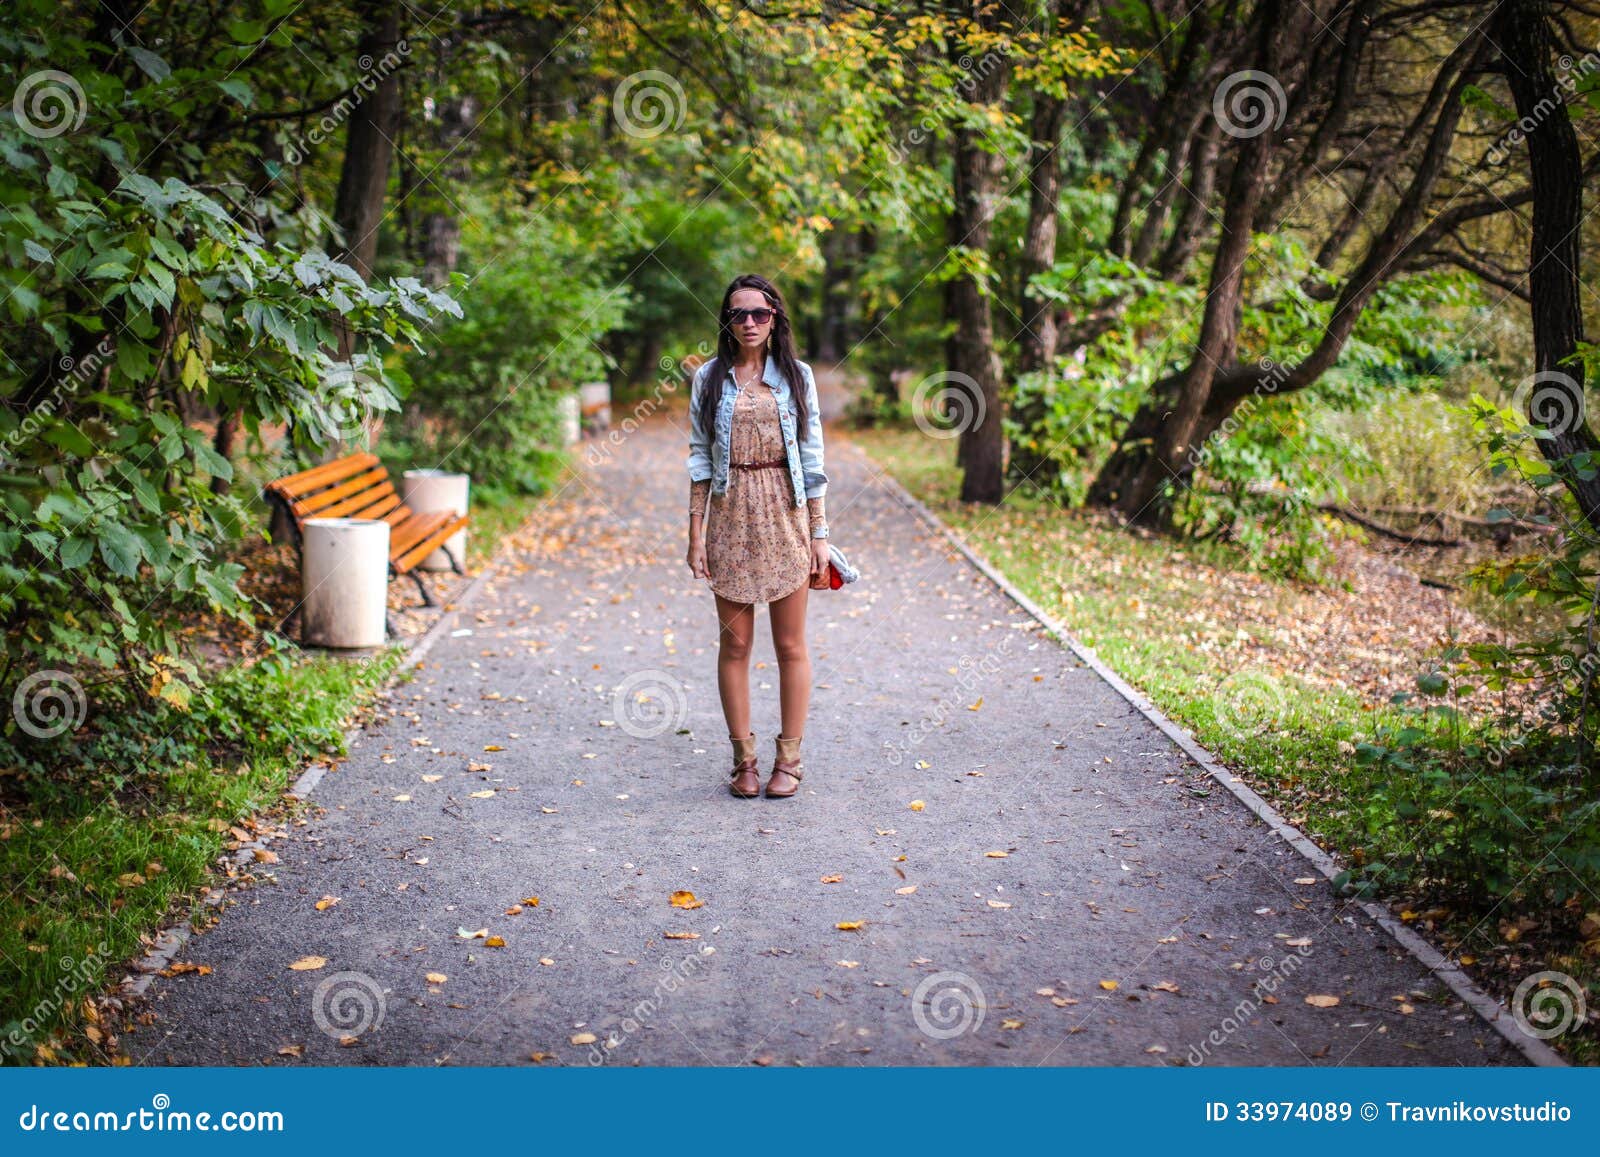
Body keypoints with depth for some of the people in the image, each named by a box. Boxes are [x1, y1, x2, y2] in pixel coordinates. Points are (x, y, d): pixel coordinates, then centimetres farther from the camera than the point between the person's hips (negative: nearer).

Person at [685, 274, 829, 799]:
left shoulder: (795, 376, 4)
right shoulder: (709, 378, 5)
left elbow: (812, 459, 4)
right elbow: (700, 458, 5)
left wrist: (819, 533, 0)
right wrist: (696, 533, -1)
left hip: (785, 515, 0)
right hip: (730, 515, 0)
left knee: (791, 645, 3)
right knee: (735, 643, 3)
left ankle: (789, 759, 12)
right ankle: (744, 759, 13)